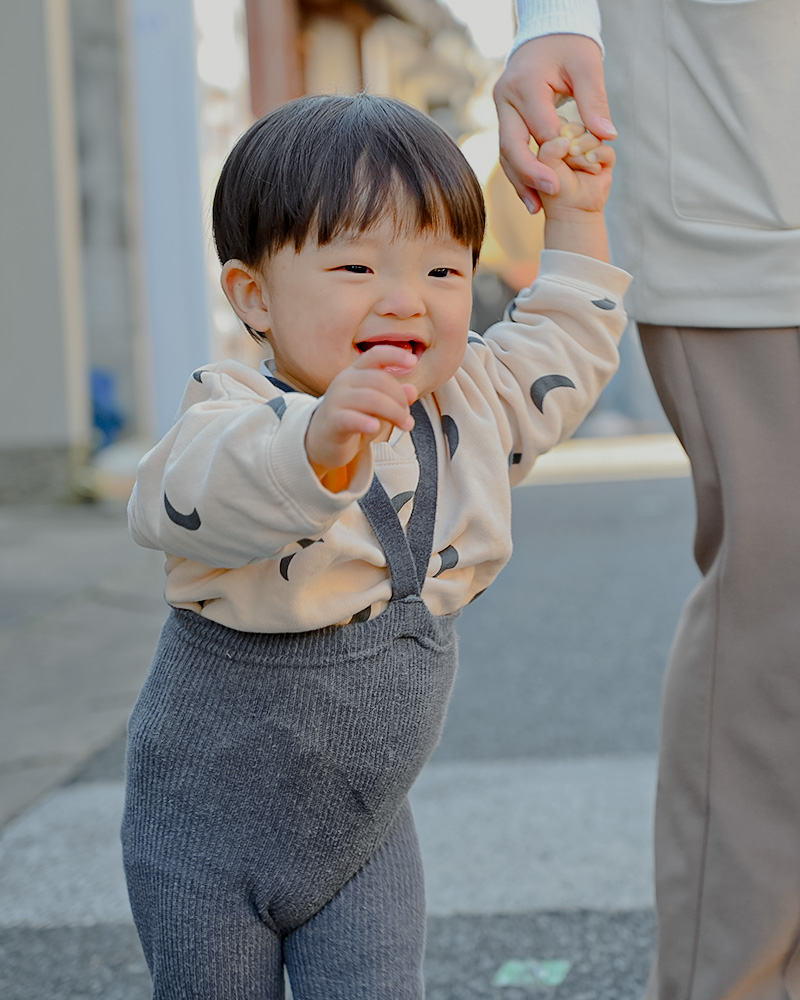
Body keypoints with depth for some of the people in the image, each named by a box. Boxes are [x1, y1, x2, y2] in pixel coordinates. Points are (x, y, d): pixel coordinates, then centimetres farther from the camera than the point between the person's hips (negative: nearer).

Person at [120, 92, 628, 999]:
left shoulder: (472, 406, -3)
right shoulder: (237, 417, -25)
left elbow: (561, 354, 17)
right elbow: (188, 499, -48)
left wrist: (575, 220, 11)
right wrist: (322, 444, -65)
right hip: (207, 831, -4)